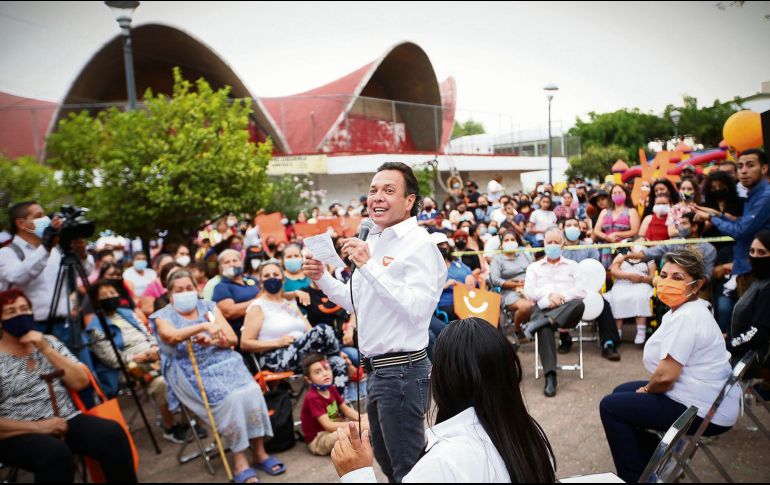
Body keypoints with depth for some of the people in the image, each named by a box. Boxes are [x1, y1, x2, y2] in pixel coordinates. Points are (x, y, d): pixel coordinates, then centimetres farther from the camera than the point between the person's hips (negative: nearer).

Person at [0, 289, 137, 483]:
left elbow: (81, 382, 1)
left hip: (66, 420, 4)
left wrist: (46, 349, -6)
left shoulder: (49, 342, 11)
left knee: (113, 434, -24)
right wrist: (38, 426, -16)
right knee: (55, 453, -37)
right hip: (20, 433, -4)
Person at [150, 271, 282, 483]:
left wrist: (211, 341, -13)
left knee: (251, 391, -24)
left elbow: (232, 339, 6)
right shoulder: (163, 317, 4)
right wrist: (204, 326, -35)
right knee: (229, 399, -29)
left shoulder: (209, 307, 13)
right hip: (193, 372, -3)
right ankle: (240, 461, -17)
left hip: (223, 362, 3)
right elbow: (172, 337, -21)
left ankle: (260, 452, -11)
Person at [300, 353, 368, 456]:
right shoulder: (313, 397, -25)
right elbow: (328, 426, -29)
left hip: (334, 428, 9)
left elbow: (345, 409, 7)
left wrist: (361, 418, -12)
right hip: (317, 440, -9)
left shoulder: (331, 389, 2)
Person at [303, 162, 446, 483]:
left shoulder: (419, 245, -16)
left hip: (402, 370, -9)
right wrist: (322, 278, 5)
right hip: (376, 369, 9)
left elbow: (416, 309, -28)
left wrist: (369, 266, -29)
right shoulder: (373, 241, 11)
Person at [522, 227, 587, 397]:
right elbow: (529, 291, 7)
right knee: (545, 328, -38)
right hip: (542, 307, -1)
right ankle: (550, 377, -43)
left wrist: (561, 297, -10)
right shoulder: (534, 267, 24)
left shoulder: (572, 266, 24)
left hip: (566, 307, 1)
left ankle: (539, 323, -44)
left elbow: (581, 291, 9)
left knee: (578, 304, -37)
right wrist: (549, 294, -11)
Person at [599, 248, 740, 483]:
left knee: (611, 406, -5)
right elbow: (671, 372, 14)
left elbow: (665, 376, -27)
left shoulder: (686, 318, -25)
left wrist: (647, 389, -8)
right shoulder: (686, 309, 9)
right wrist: (649, 388, 2)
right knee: (622, 392, 22)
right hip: (707, 397, 11)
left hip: (706, 413, -11)